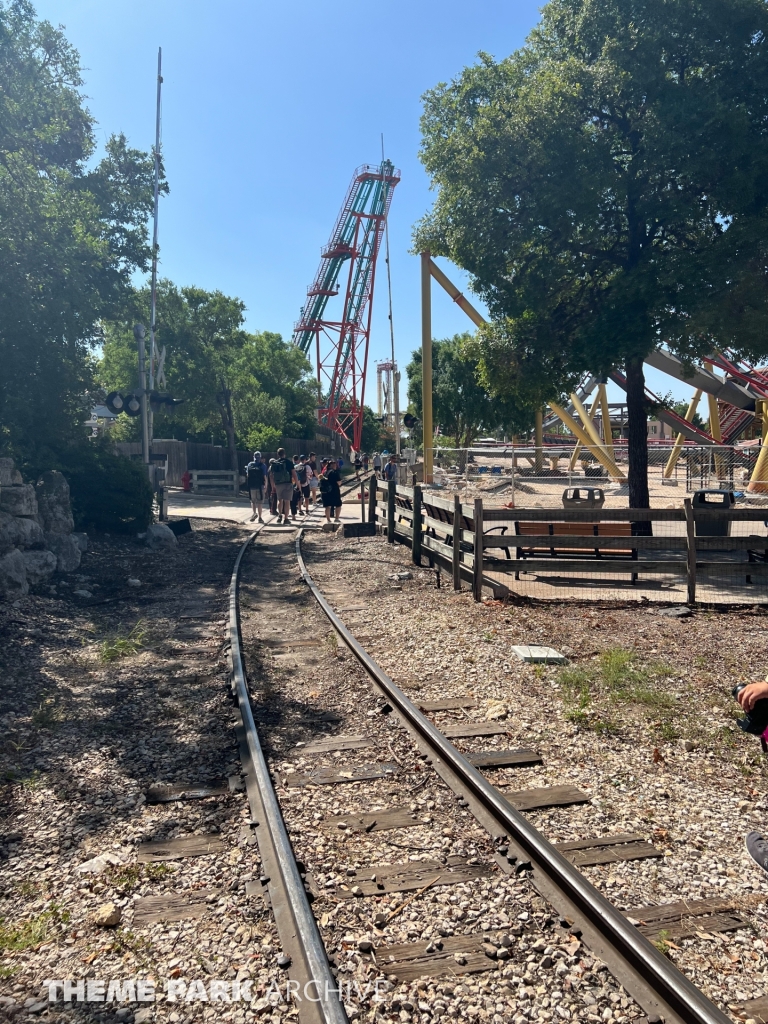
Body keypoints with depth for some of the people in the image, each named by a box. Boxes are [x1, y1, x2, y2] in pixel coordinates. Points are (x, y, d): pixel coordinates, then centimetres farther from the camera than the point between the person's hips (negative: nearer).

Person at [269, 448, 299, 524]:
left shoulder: (274, 463, 6)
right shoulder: (288, 462, -3)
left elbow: (271, 475, 8)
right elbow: (293, 473, -7)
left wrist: (273, 485, 16)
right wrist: (297, 483, -1)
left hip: (278, 484, 3)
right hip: (288, 483, -3)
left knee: (279, 500, 20)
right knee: (287, 501, 2)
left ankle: (280, 514, 6)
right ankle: (285, 518, 2)